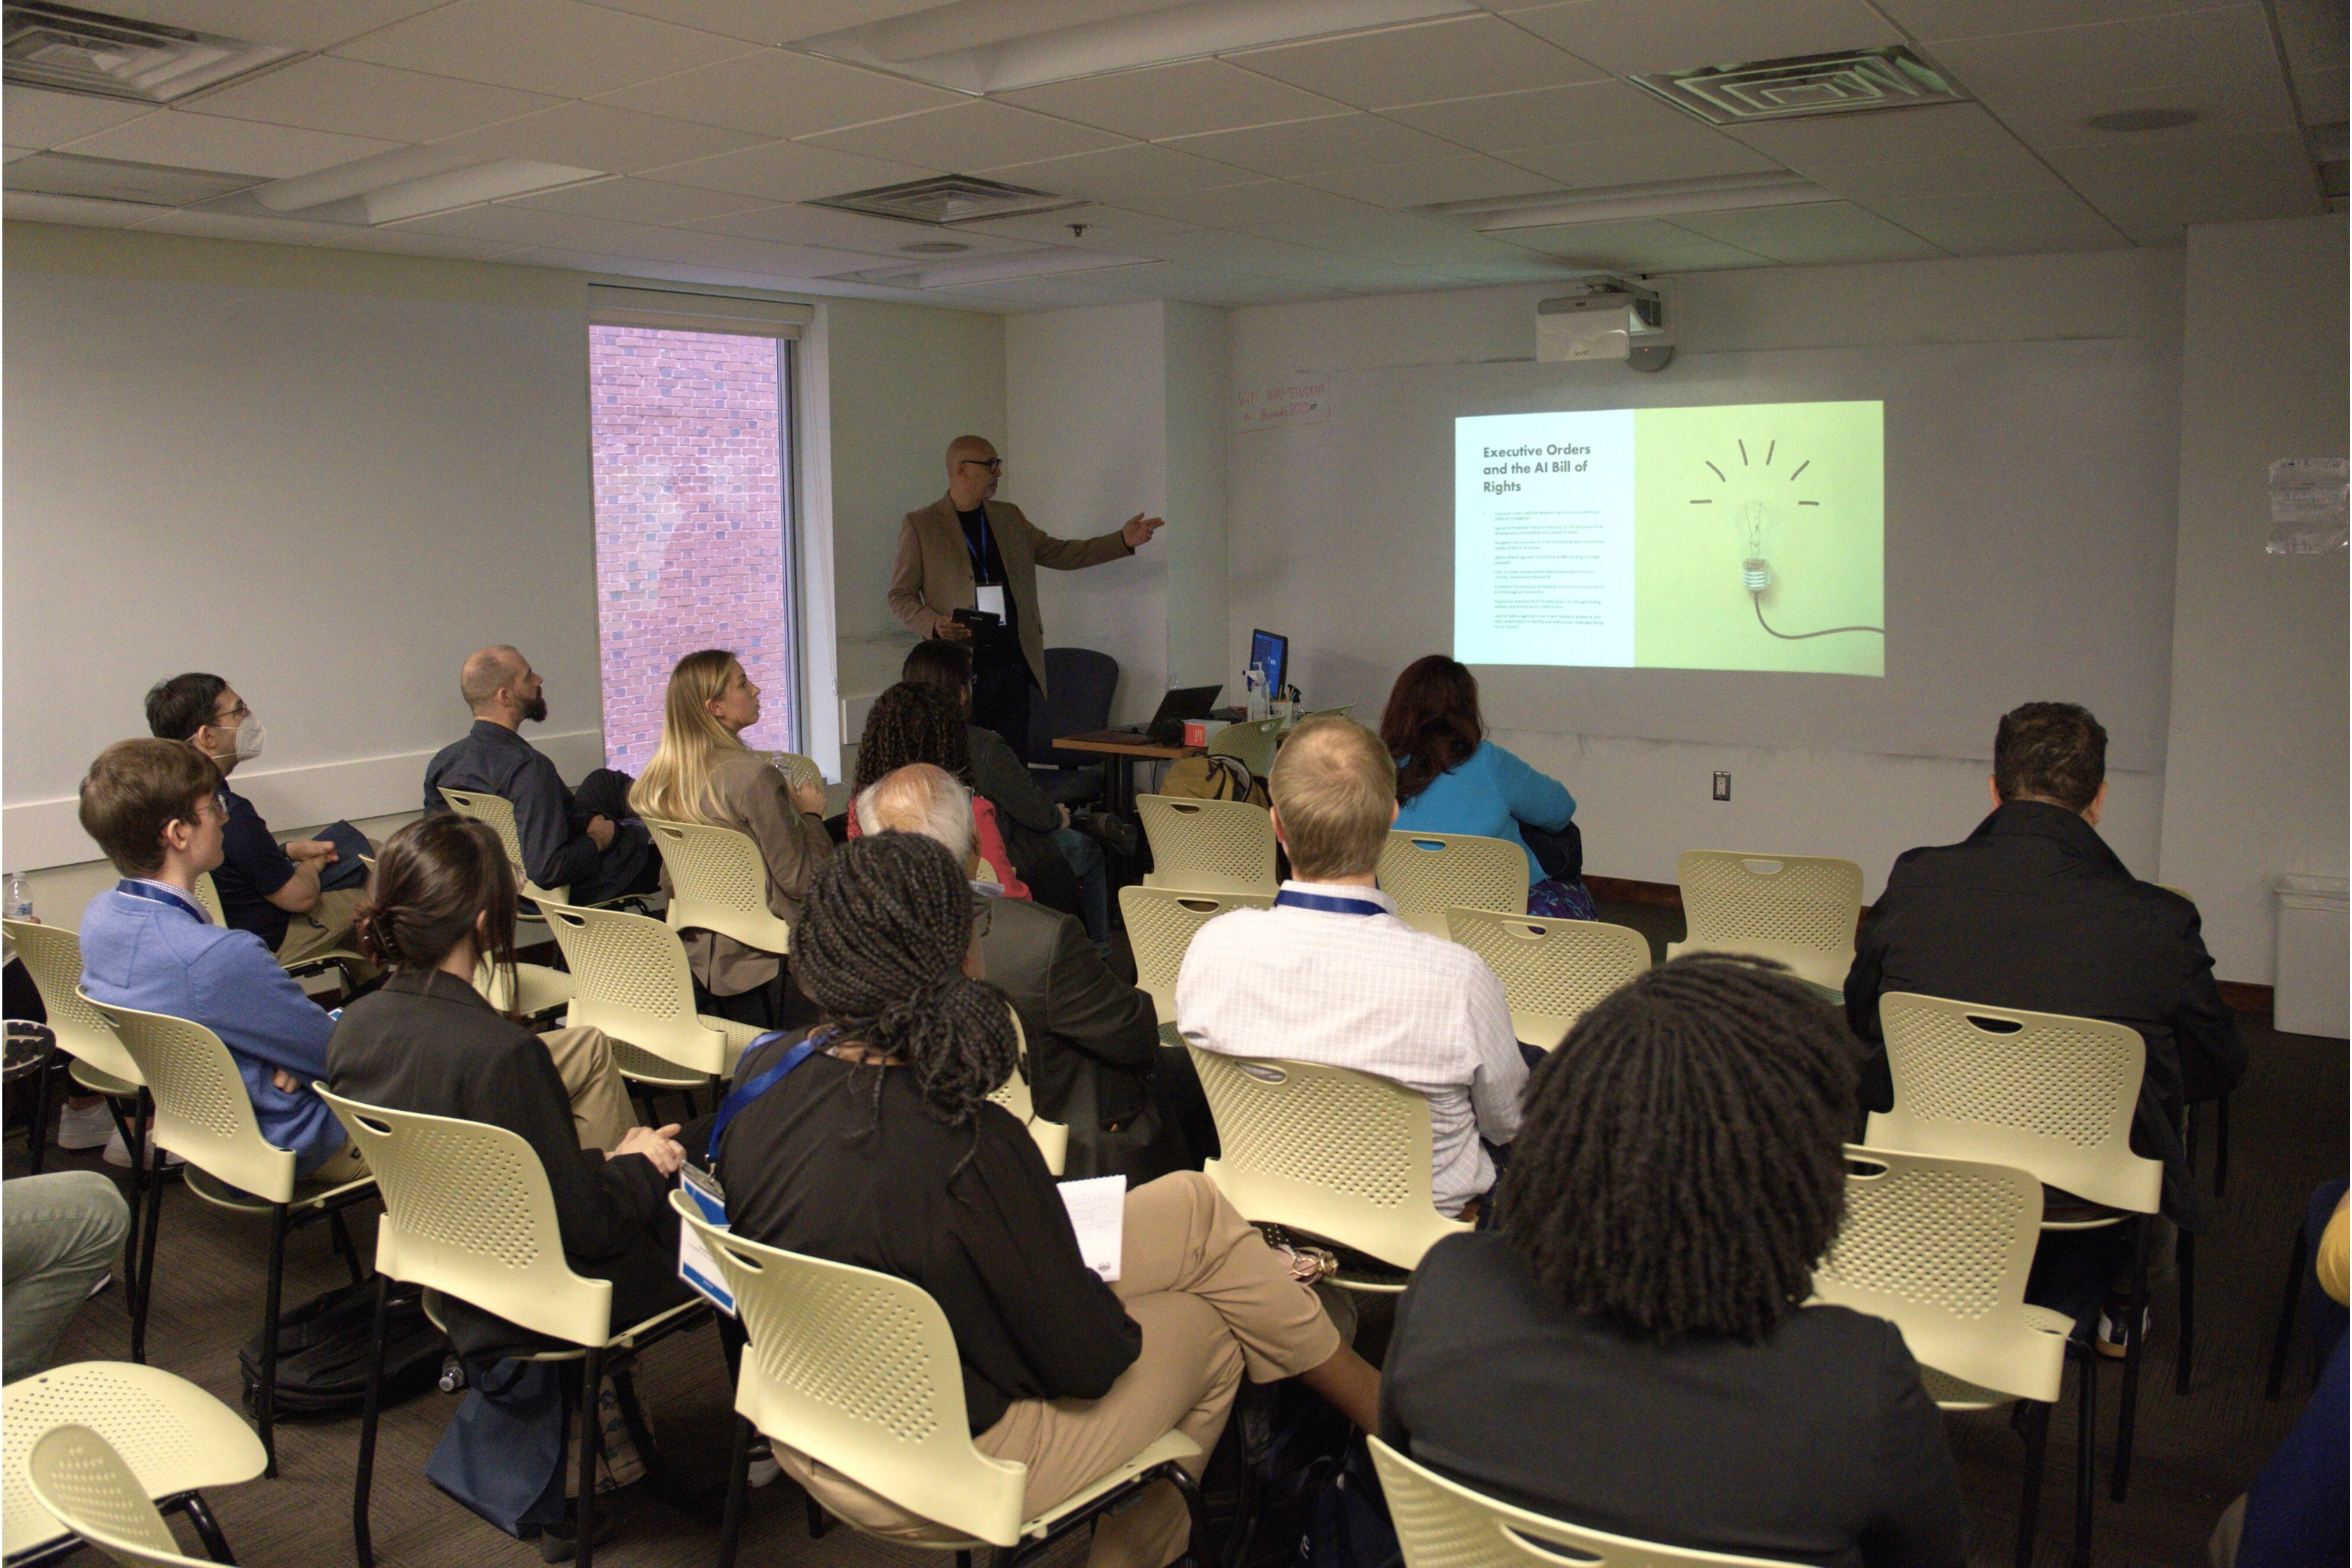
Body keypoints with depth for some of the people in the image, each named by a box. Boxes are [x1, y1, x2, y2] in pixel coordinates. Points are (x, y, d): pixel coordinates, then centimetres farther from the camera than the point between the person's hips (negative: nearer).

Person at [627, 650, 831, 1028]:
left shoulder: (666, 775, 3)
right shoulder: (752, 775, -20)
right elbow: (799, 879, -16)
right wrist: (810, 814, 1)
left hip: (694, 954, 8)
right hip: (757, 961, -8)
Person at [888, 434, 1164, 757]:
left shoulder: (1009, 517, 17)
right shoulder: (919, 525, 3)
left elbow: (1059, 553, 21)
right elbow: (900, 596, 3)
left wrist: (1122, 541, 12)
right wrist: (935, 625, -16)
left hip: (1012, 666, 4)